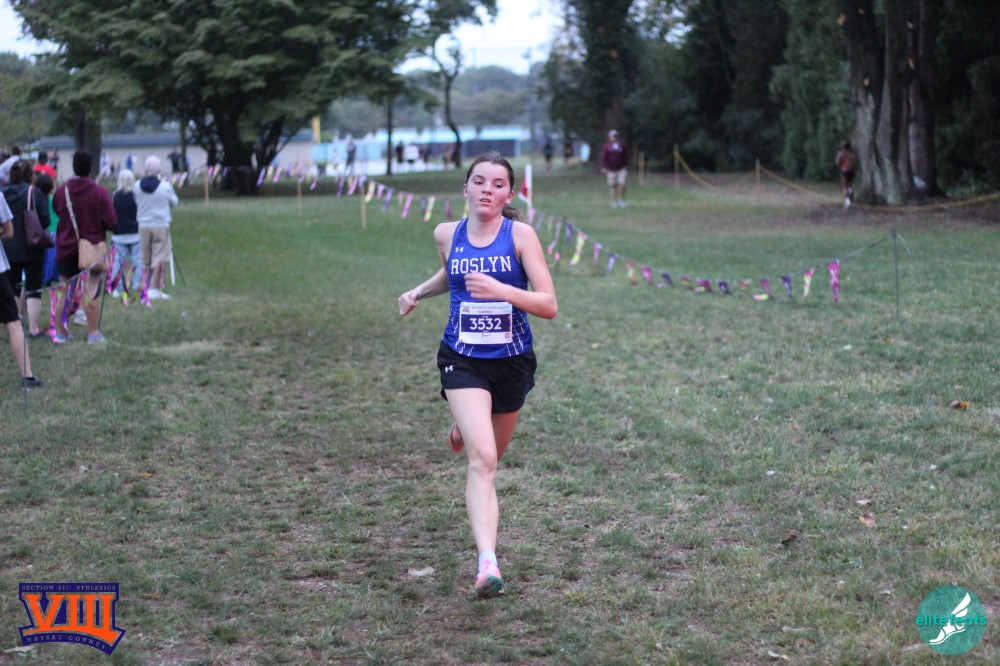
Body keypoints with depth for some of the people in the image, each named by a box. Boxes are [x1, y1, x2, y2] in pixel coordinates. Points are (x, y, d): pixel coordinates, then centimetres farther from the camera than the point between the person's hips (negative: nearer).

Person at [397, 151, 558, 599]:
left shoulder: (520, 235, -9)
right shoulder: (447, 234, 0)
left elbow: (549, 305, -15)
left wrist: (501, 290, -30)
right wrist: (419, 292, 7)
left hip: (512, 361, 1)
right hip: (463, 360, -1)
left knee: (490, 456, 20)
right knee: (482, 460, -19)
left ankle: (464, 428, 57)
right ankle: (488, 564, -26)